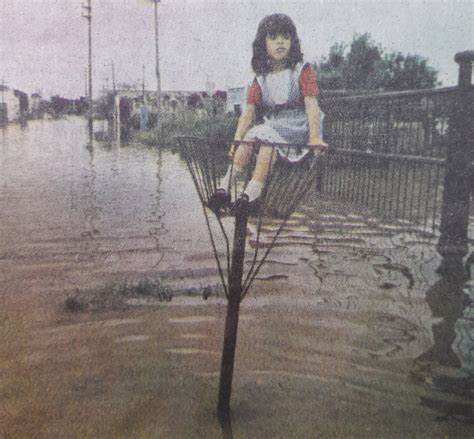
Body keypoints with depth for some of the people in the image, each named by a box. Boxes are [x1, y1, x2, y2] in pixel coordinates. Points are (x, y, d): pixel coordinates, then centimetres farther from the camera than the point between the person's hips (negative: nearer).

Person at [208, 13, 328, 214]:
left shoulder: (303, 71, 1)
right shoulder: (260, 80, 12)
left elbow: (311, 104, -11)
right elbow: (248, 112, 2)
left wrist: (314, 138, -24)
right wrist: (236, 140, -12)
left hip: (299, 128, -4)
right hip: (272, 128, 4)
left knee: (267, 137, -30)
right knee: (248, 139, -22)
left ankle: (252, 193, -35)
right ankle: (224, 188, -26)